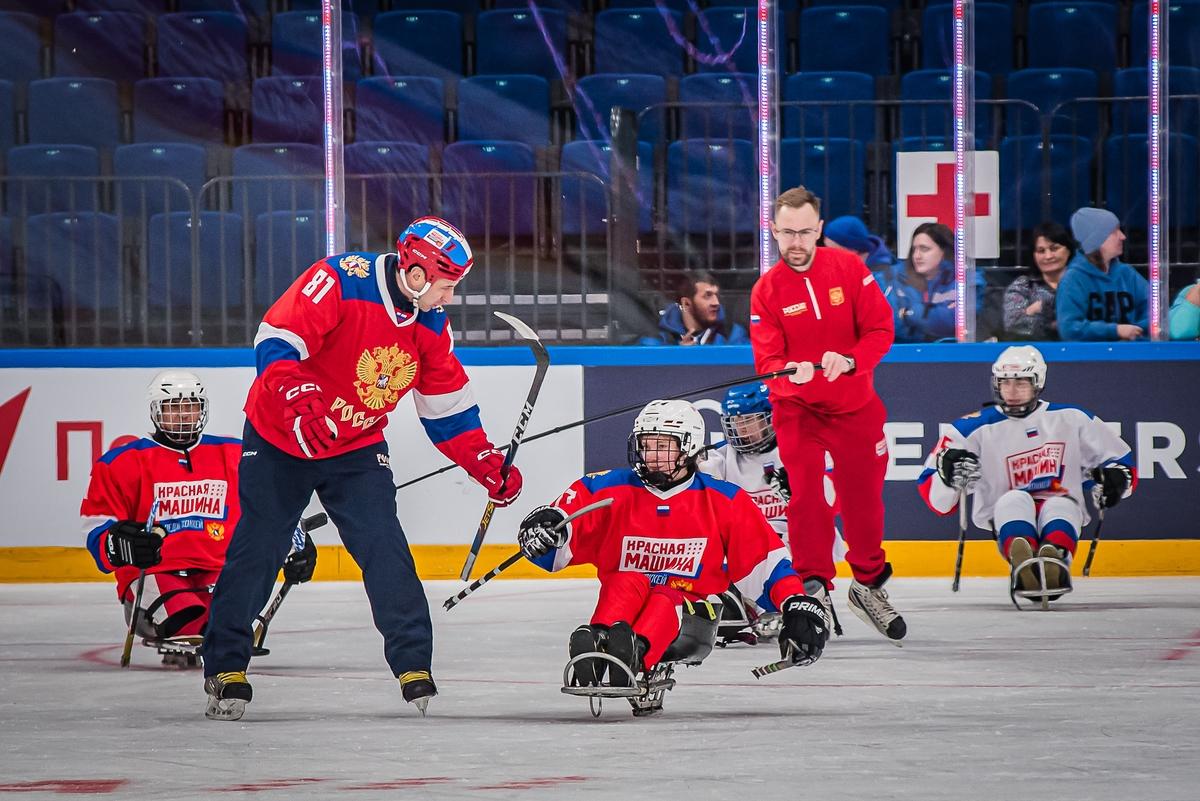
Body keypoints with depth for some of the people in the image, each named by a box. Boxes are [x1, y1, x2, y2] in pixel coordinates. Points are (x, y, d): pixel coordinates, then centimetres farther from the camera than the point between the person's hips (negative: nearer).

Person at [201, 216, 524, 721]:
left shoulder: (431, 325, -3)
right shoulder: (339, 281, -23)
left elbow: (446, 410, 7)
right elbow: (275, 342, -29)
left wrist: (488, 466, -2)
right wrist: (301, 403, -44)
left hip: (356, 450, 4)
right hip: (278, 440, -4)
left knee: (385, 546, -10)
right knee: (256, 552, -3)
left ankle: (414, 668, -3)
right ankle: (226, 669, 10)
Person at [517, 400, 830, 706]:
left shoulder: (724, 501, 7)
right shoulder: (611, 490, 8)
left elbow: (766, 561, 6)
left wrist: (798, 604, -7)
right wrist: (542, 525, -22)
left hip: (690, 611, -1)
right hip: (621, 605, 1)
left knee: (664, 600, -35)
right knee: (628, 582, -33)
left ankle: (635, 653, -68)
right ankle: (598, 640, -63)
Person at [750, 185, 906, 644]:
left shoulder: (849, 270, -6)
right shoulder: (766, 291, -8)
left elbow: (881, 329, -9)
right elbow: (766, 361, -13)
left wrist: (848, 359, -27)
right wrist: (790, 373, -36)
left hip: (855, 405, 1)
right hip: (796, 410, -1)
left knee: (864, 497, 10)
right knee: (805, 497, -14)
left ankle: (869, 584, 29)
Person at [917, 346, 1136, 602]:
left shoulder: (1071, 420, 10)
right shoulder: (977, 429, 6)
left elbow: (1122, 462, 16)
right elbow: (932, 491, 5)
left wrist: (1115, 478, -7)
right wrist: (949, 470, -18)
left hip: (1061, 521, 1)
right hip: (1008, 523, -1)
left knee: (1060, 505, -33)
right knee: (1013, 500, -33)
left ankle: (1054, 559, -66)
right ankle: (1022, 561, -65)